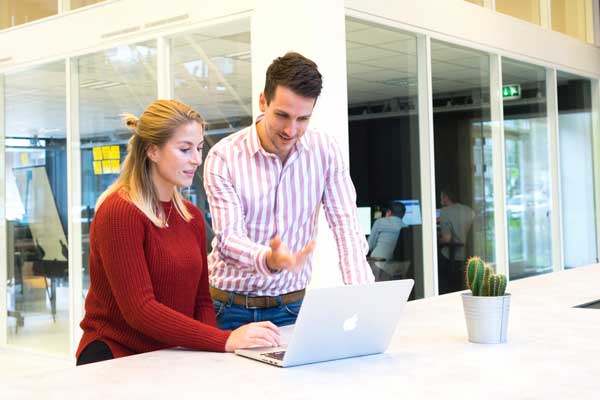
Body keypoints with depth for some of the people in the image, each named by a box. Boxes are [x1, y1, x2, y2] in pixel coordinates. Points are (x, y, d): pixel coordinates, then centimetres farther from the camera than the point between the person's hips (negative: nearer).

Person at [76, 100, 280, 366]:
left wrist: (210, 352, -8)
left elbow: (201, 300, 12)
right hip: (116, 356, -7)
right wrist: (225, 341, -25)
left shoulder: (192, 216, 11)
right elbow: (139, 310, -20)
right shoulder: (119, 212, -13)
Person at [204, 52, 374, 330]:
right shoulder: (223, 158, -8)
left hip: (293, 305, 1)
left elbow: (345, 226, -6)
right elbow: (228, 238, -14)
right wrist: (269, 259, -36)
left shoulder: (326, 152, -1)